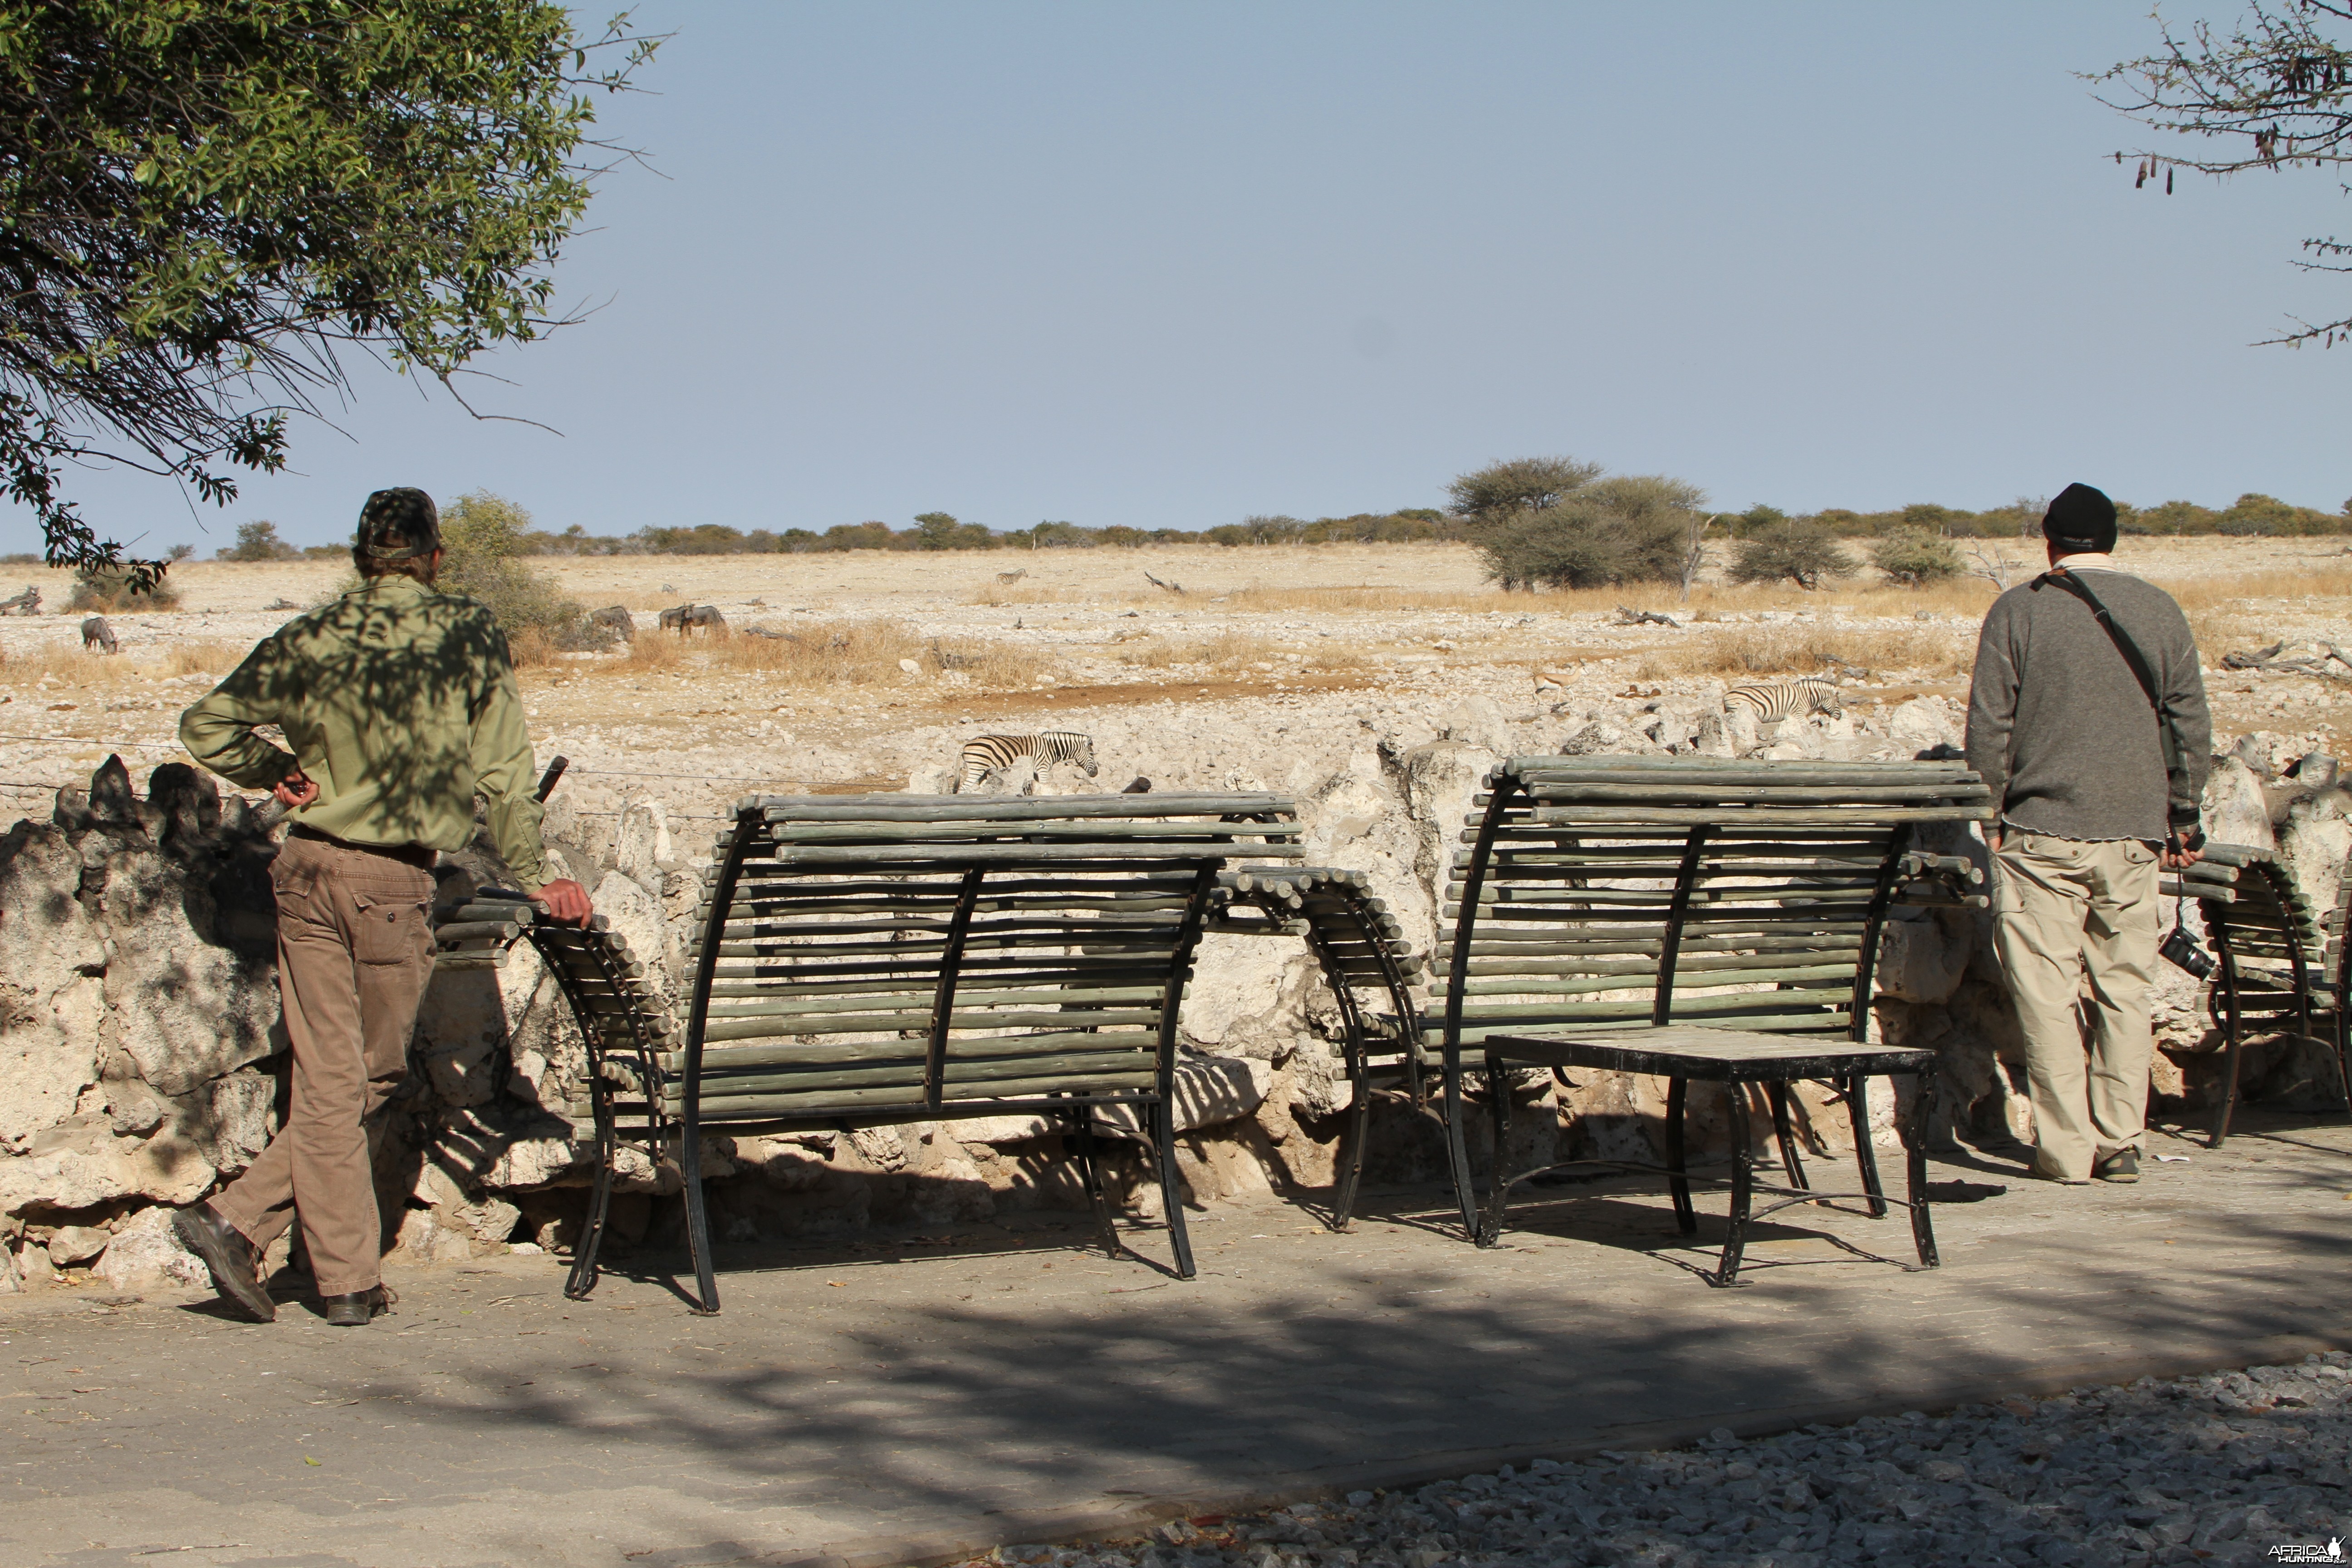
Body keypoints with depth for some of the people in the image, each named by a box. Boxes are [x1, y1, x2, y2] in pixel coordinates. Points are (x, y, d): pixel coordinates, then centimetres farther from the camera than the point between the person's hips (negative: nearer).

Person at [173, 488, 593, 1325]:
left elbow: (206, 726, 5)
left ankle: (348, 1279, 5)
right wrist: (536, 879, 5)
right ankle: (239, 1219, 5)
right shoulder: (469, 635, -3)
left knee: (328, 1079, 7)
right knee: (369, 1077, 9)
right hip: (395, 880, -3)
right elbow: (502, 773, -3)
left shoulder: (311, 638, 3)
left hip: (308, 870, 4)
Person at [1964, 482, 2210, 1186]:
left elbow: (1988, 726, -3)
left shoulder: (2018, 611, -2)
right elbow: (2192, 726, 7)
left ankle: (2066, 1147, 0)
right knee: (2124, 991, 10)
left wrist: (1995, 814, 6)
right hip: (2134, 838, 3)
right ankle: (2121, 1142, 8)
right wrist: (2182, 818, 14)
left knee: (2048, 992, 1)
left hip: (2042, 834, -3)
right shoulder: (2161, 611, 6)